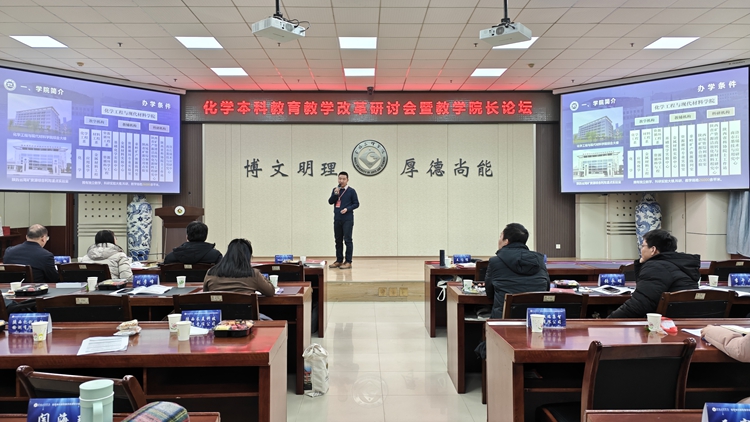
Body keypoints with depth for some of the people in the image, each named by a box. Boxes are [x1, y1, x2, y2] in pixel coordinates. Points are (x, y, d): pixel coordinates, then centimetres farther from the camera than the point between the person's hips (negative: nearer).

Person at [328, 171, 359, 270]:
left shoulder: (351, 191, -2)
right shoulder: (335, 190, 11)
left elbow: (356, 204, -2)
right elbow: (330, 202, 5)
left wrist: (347, 209, -16)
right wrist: (335, 194, -12)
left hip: (347, 219, -5)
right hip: (337, 219, 5)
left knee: (347, 240, -4)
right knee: (338, 240, 10)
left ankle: (348, 262, 0)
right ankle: (339, 261, 19)